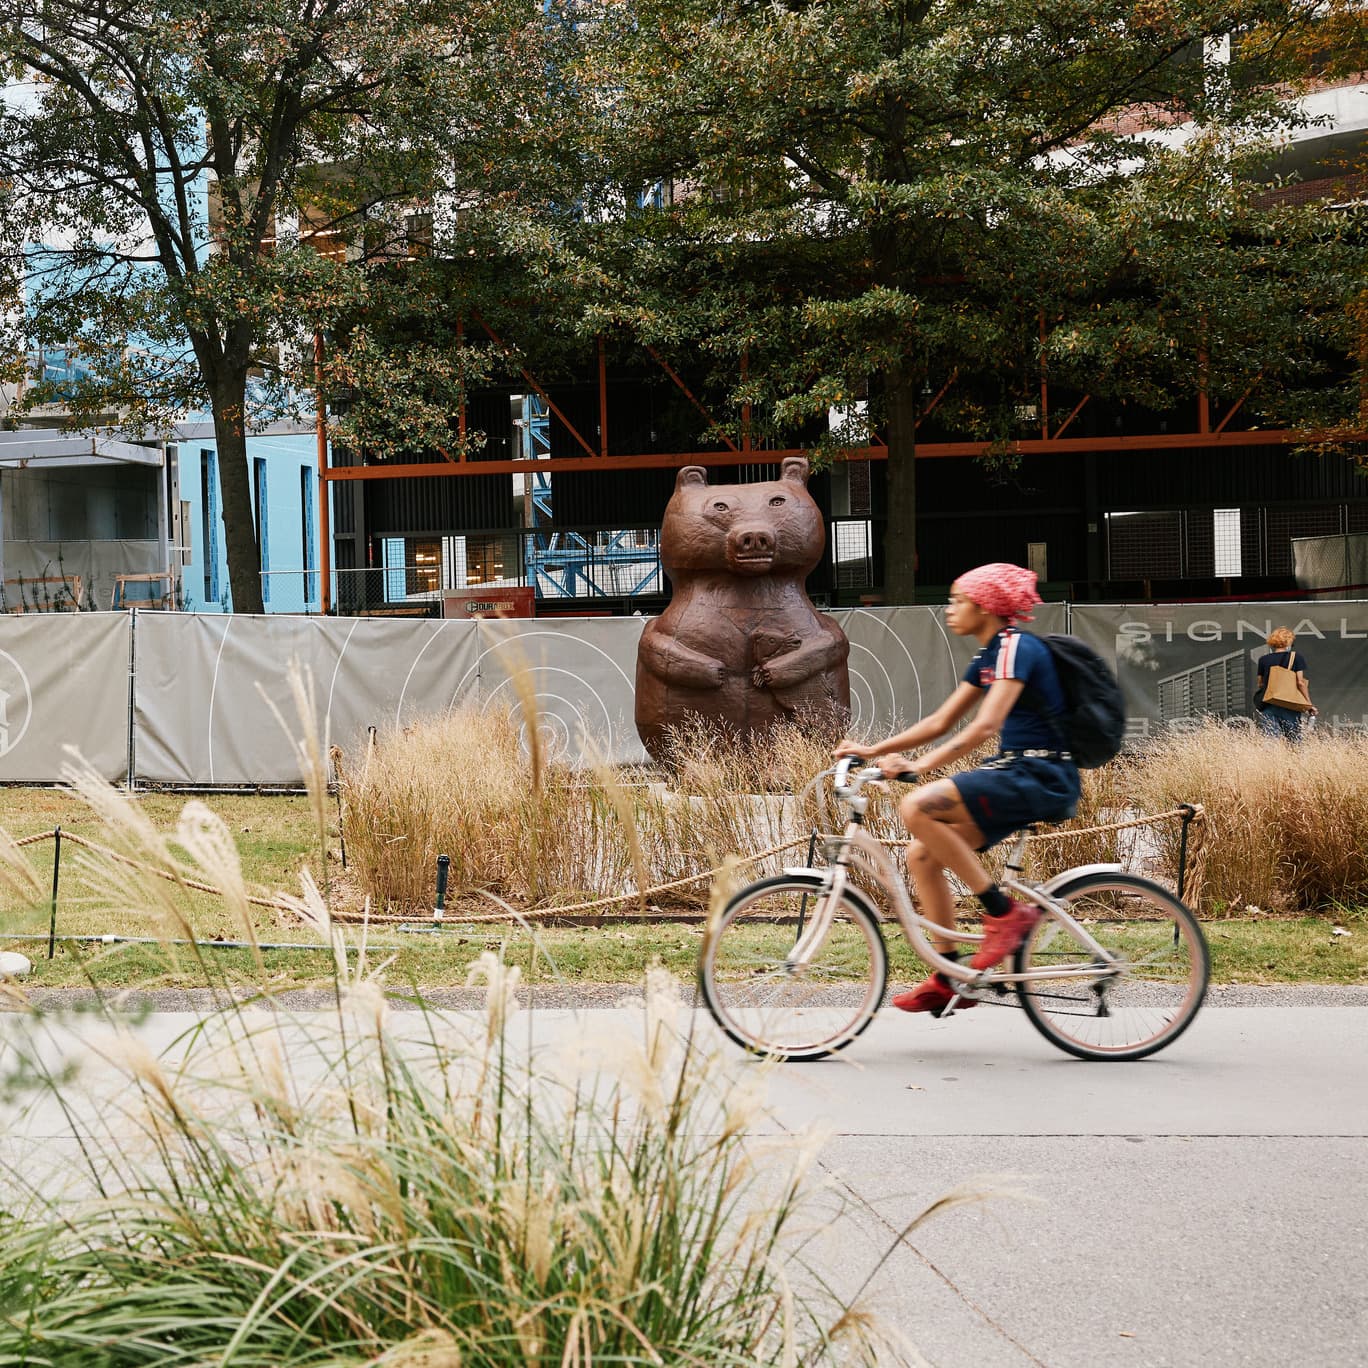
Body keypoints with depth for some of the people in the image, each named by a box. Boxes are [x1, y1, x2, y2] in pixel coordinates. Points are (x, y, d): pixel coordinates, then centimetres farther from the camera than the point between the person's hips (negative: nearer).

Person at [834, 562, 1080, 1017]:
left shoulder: (1017, 647, -12)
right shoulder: (988, 657, 18)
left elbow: (985, 725, -24)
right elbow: (940, 722, 20)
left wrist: (921, 765, -31)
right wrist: (873, 751, 13)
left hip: (1041, 777, -10)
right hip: (1017, 776, 10)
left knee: (917, 808, -24)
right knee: (922, 855, 4)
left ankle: (1004, 912, -15)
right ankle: (949, 980, 8)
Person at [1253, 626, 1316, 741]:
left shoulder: (1263, 660, 7)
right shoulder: (1295, 657, 0)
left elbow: (1259, 684, 11)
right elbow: (1301, 682, -5)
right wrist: (1309, 704, 0)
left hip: (1267, 707, 2)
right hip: (1289, 708, -1)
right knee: (1294, 741, 8)